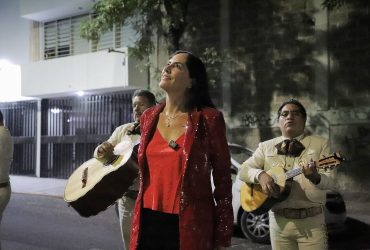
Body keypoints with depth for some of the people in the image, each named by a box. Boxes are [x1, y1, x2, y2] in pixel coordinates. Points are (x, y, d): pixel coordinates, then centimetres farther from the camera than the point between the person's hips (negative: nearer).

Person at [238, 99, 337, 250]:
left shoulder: (320, 144, 5)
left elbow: (331, 180, -4)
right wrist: (261, 175, -16)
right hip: (278, 220, 2)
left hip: (311, 221, -1)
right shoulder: (266, 146, 10)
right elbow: (243, 170, 5)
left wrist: (315, 177, -27)